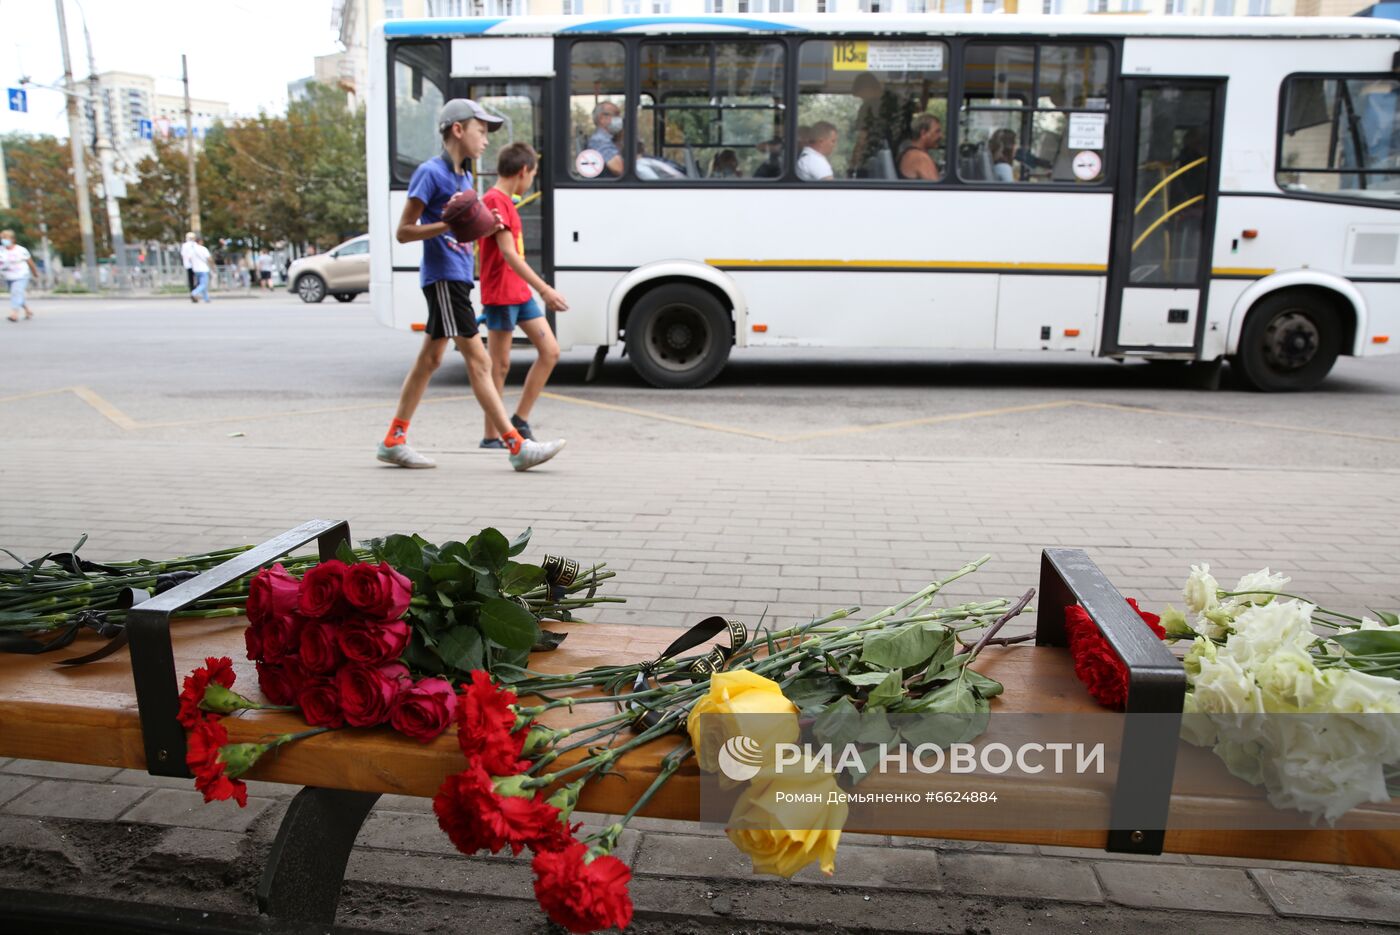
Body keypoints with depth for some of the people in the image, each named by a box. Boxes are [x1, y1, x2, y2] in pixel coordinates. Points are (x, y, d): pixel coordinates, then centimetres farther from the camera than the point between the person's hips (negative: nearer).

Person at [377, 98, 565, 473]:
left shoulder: (464, 177, 17)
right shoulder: (430, 172, -9)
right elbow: (403, 232, -10)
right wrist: (450, 225, -22)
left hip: (458, 277, 10)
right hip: (443, 277, -10)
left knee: (429, 359, 11)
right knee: (478, 361, -11)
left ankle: (393, 441, 18)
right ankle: (517, 447, -11)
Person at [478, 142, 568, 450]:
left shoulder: (505, 201, 16)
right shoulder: (494, 200, -15)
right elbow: (509, 254, -24)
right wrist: (545, 290, -29)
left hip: (520, 292, 10)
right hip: (501, 295, -10)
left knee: (550, 351, 7)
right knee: (500, 365, -3)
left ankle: (520, 420, 13)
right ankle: (491, 437, 6)